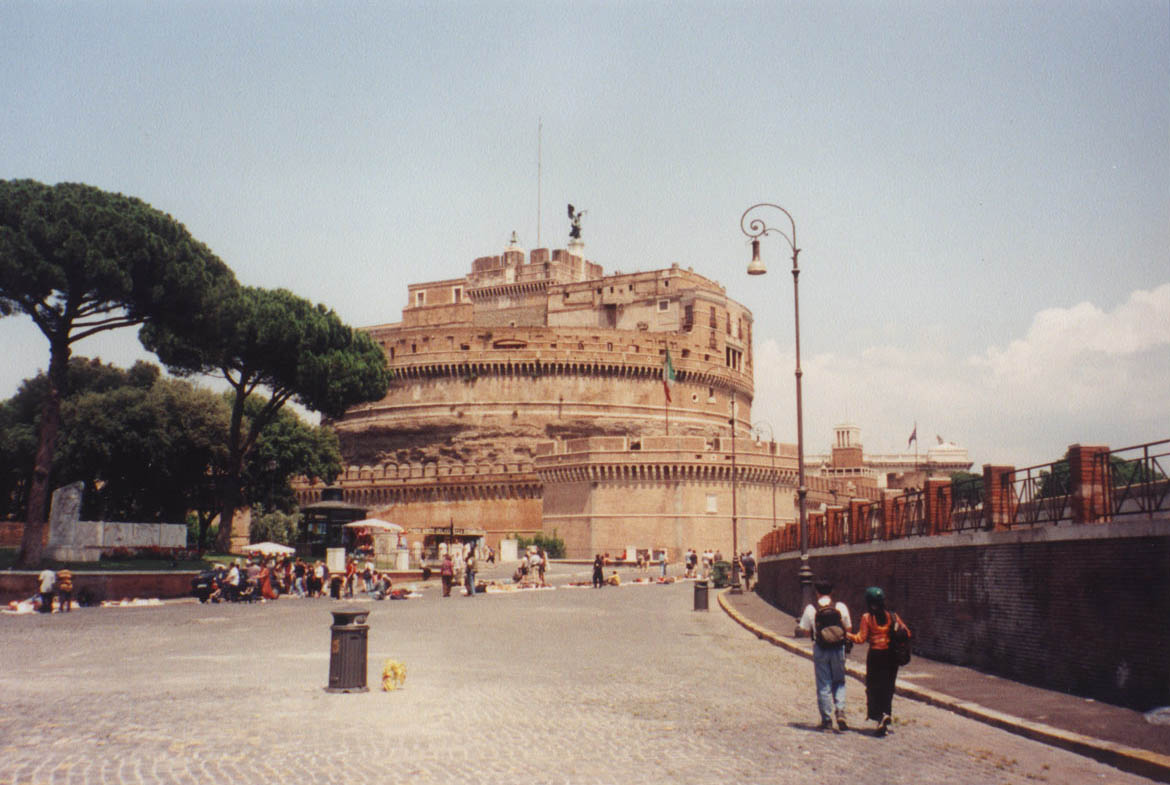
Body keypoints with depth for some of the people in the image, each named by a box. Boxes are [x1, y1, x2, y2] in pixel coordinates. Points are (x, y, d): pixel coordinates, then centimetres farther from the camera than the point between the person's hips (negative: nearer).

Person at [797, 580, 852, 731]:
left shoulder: (810, 608, -5)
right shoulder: (840, 607, -1)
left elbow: (805, 630, -3)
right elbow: (848, 628, 4)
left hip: (820, 650, -1)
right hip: (838, 649, 1)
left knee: (823, 686, 7)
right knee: (839, 682, 16)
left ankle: (826, 720, 10)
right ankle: (840, 712, -3)